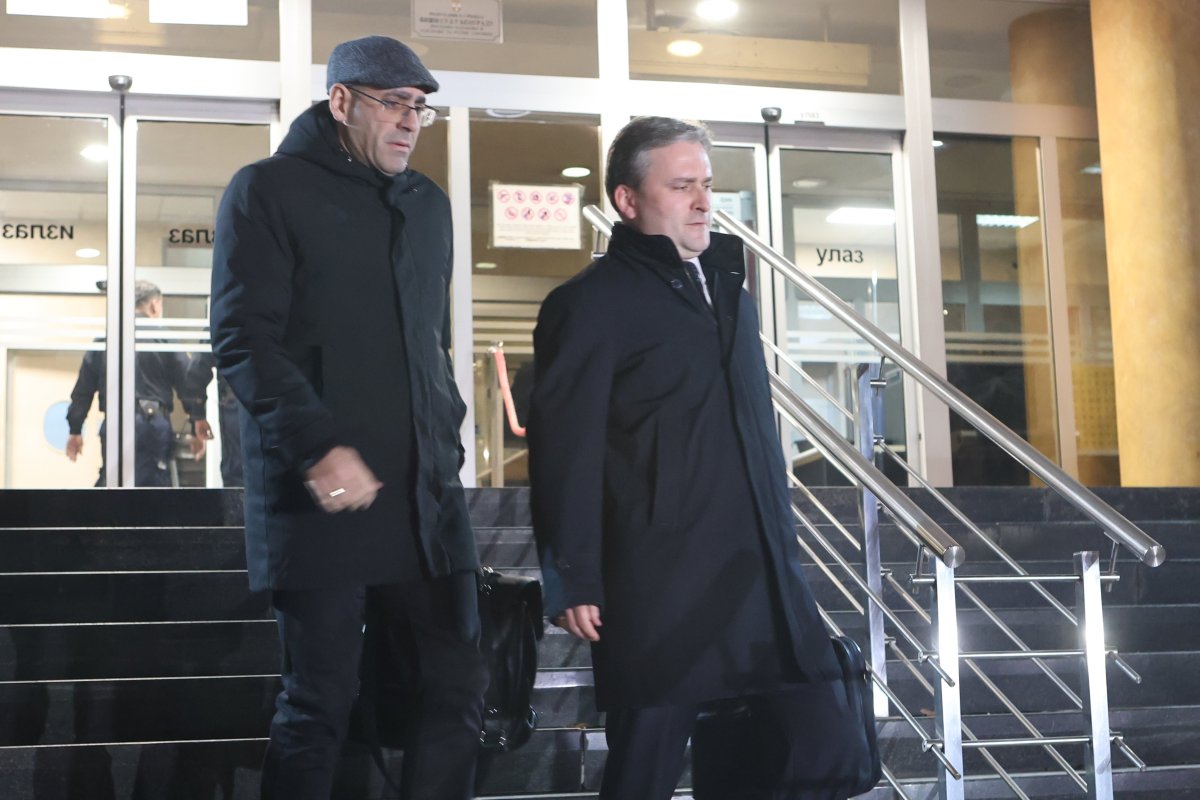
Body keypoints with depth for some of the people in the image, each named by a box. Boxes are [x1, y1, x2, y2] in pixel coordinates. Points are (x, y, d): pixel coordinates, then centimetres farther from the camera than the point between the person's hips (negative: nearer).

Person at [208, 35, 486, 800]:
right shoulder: (270, 189, -1)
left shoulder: (428, 203, 18)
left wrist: (446, 438, 13)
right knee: (320, 703, 0)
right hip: (321, 497, -6)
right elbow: (243, 339, -10)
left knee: (460, 687, 4)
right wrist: (318, 446, -21)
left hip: (426, 492, 6)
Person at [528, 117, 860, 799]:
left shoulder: (728, 289, 19)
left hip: (763, 581, 7)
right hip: (662, 592, -7)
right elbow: (566, 452, -11)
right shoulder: (593, 303, -4)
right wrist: (574, 582, -15)